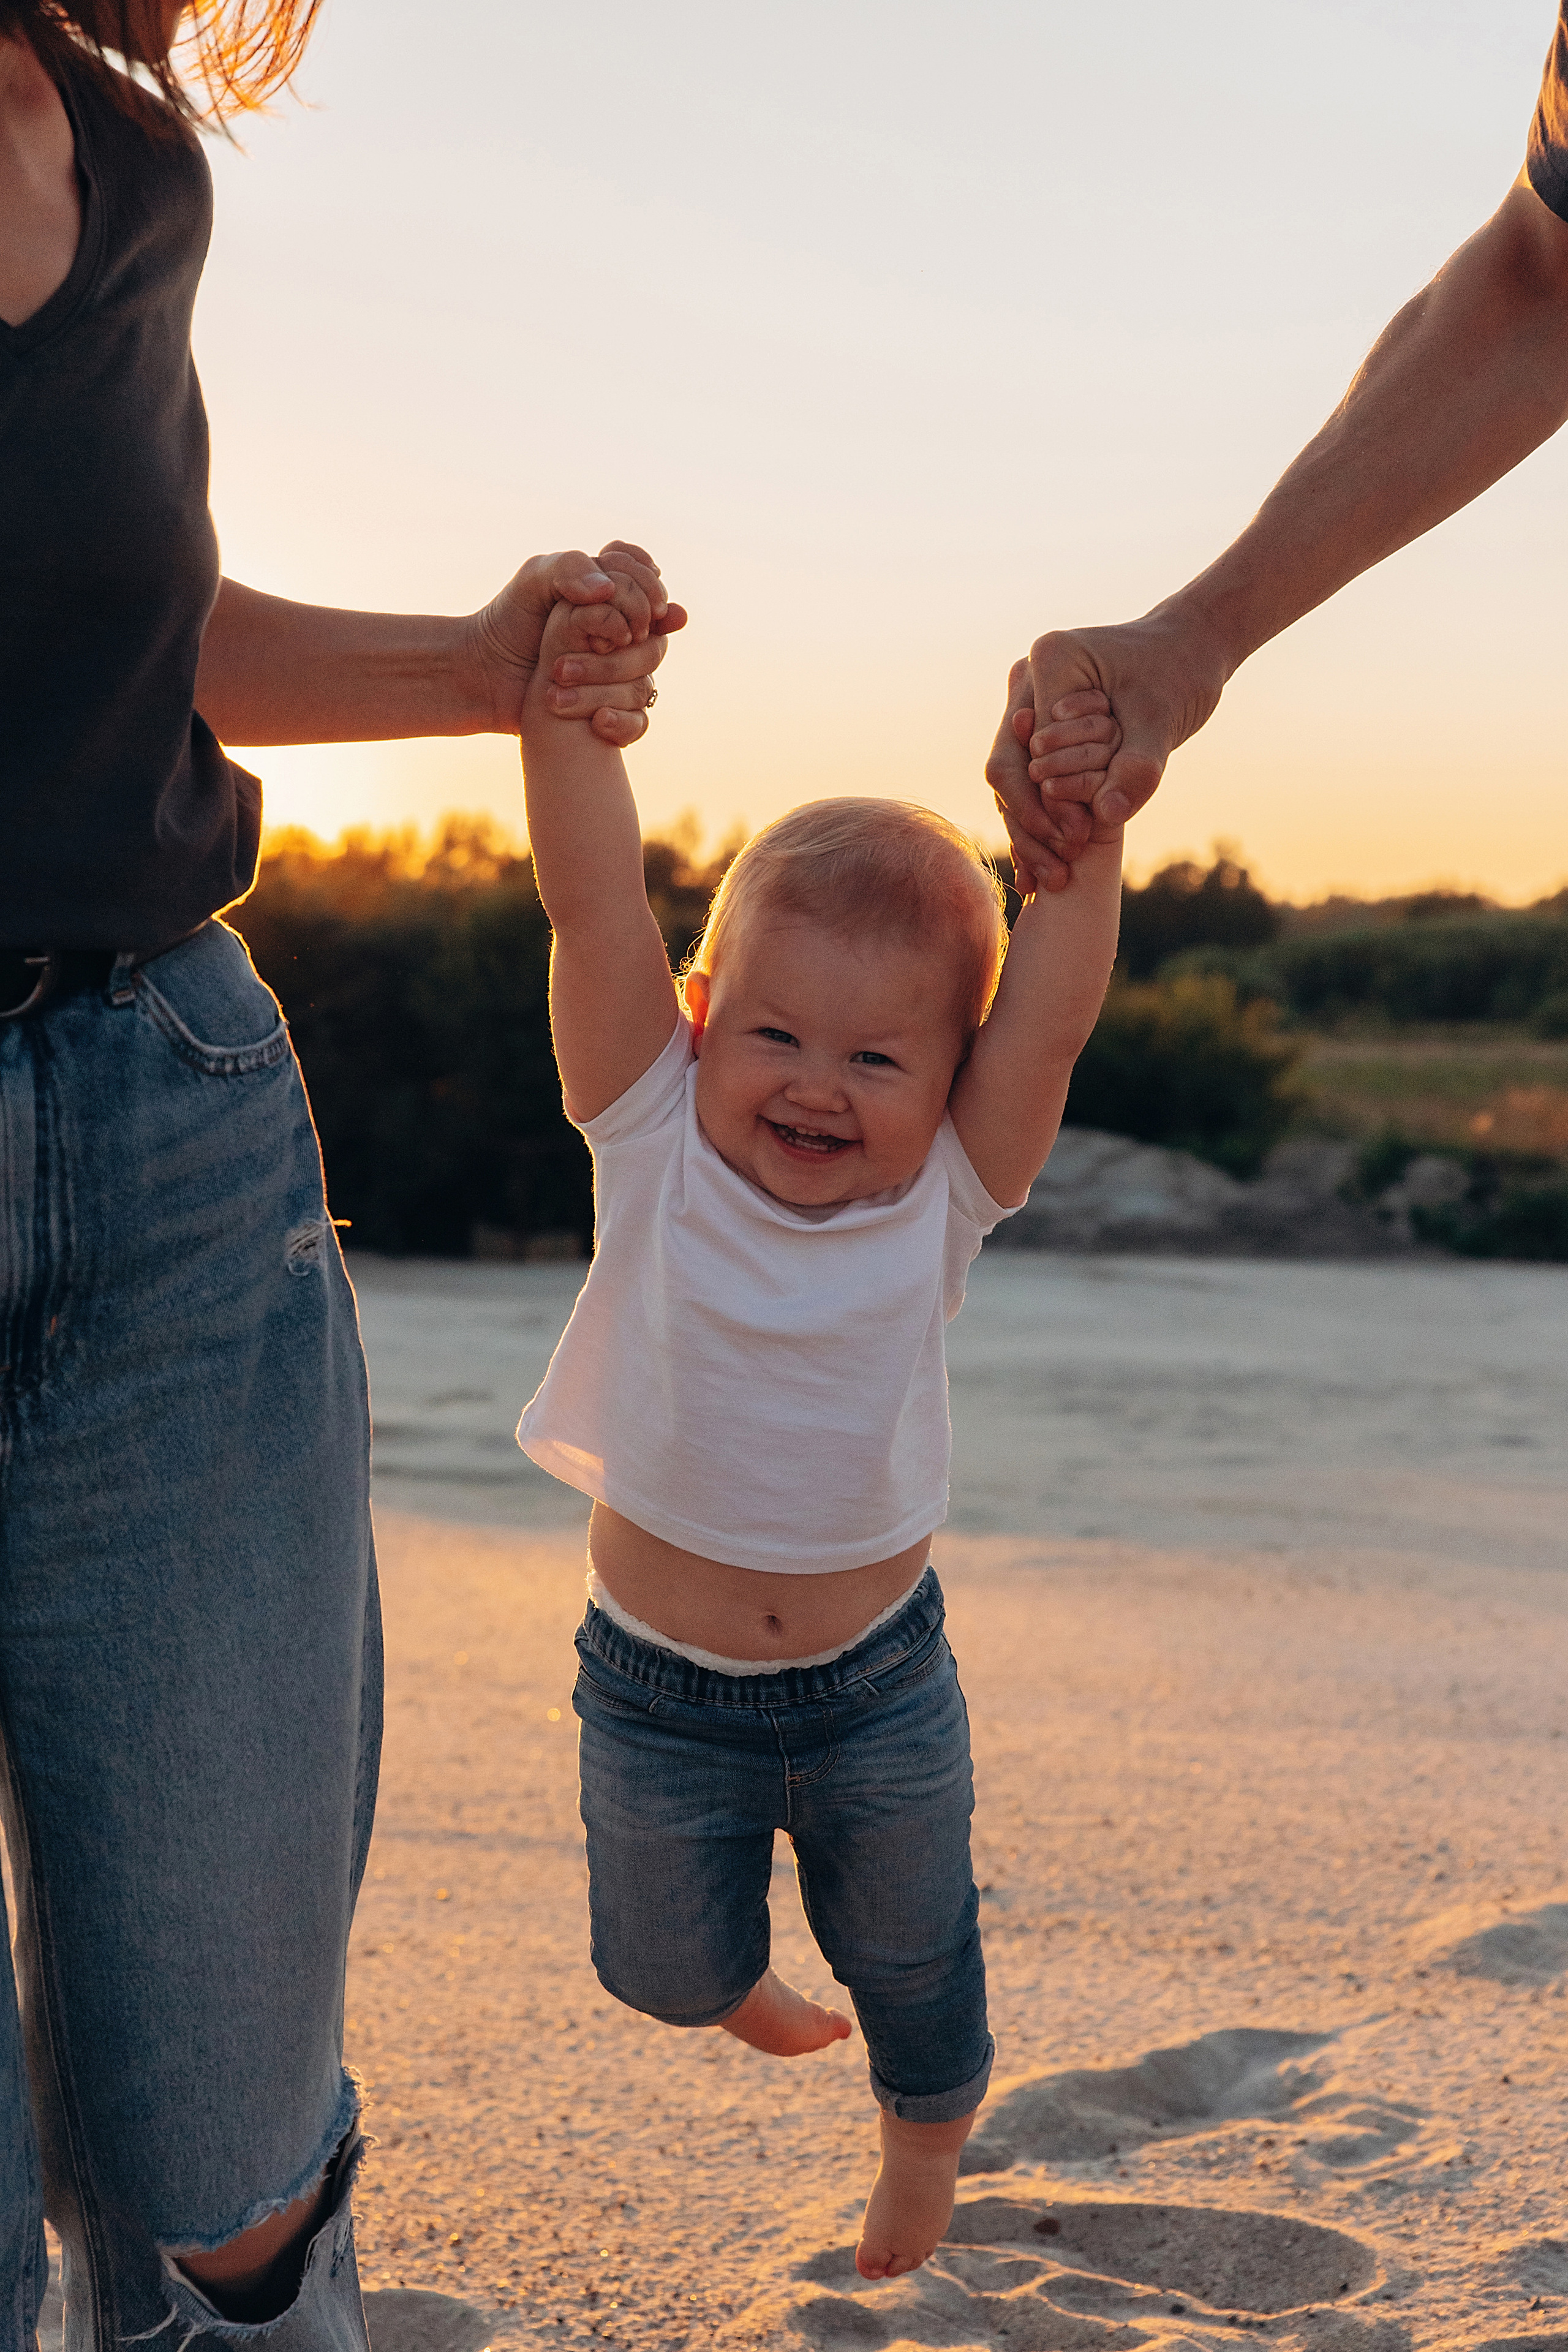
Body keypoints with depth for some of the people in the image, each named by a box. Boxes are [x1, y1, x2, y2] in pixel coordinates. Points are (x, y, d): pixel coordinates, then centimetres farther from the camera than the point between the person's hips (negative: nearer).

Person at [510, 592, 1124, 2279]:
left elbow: (1052, 1011, -26)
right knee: (666, 1968, 19)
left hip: (880, 1678, 0)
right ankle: (736, 1972, 56)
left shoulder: (943, 1200, -14)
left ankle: (922, 2152, 53)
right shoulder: (656, 1151, -16)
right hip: (657, 1686, 0)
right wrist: (566, 697, -34)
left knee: (914, 1965, 21)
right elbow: (591, 905, -25)